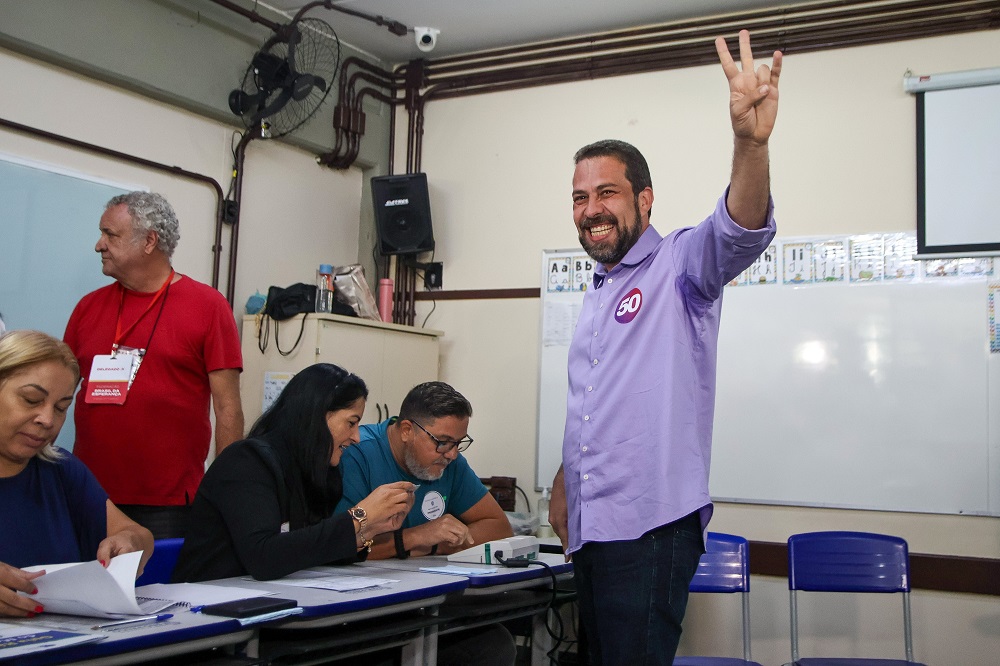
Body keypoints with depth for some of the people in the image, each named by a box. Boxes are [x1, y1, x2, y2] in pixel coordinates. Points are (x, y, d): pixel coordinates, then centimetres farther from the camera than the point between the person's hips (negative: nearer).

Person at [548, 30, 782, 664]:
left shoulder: (680, 266, -4)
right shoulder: (597, 296, 20)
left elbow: (740, 232, -27)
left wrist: (751, 142, -44)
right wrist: (564, 487, 22)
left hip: (652, 523, -8)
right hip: (590, 526, 8)